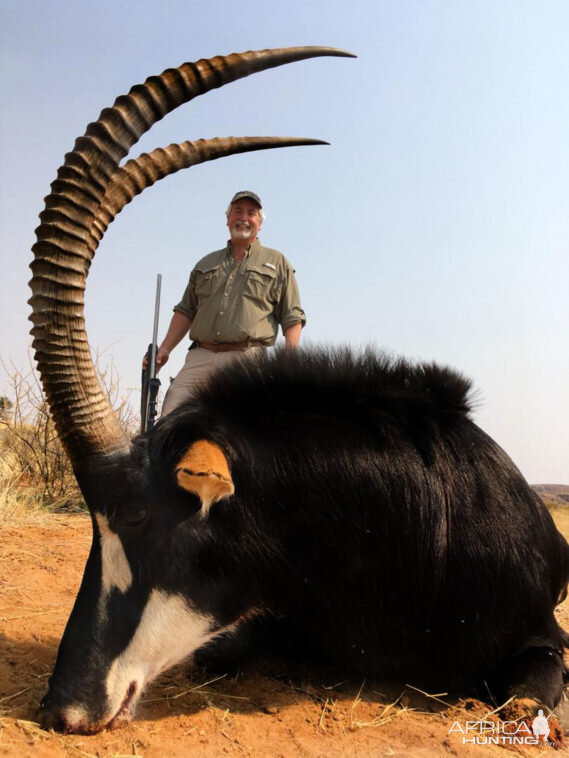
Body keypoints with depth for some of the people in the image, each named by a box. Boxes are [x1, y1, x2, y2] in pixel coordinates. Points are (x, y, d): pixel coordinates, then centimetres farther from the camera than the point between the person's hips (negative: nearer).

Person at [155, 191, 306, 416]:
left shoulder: (277, 262, 15)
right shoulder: (206, 264, 26)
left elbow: (292, 318, 9)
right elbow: (186, 311, 23)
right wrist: (164, 349, 11)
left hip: (247, 358, -3)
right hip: (200, 357, 3)